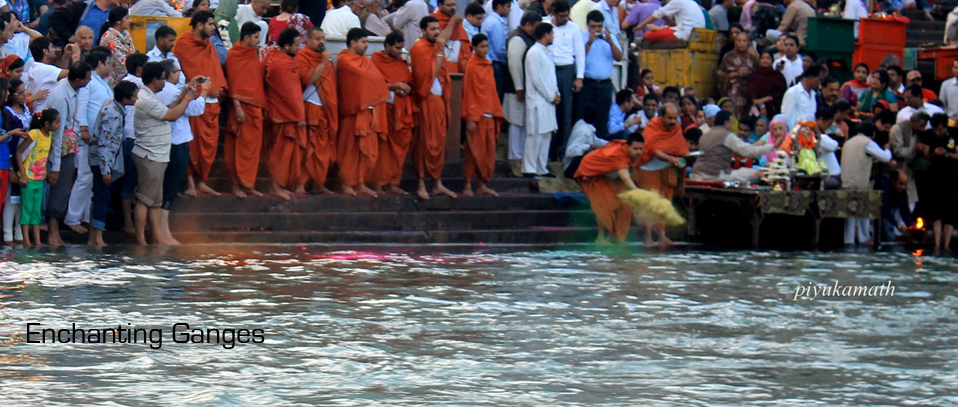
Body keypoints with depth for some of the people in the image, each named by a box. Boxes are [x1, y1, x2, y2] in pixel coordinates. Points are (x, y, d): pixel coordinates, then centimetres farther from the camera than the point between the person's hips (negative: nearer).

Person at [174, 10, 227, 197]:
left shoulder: (208, 45, 17)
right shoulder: (184, 44, -6)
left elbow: (216, 68, 16)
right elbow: (189, 72, -10)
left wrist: (219, 87, -2)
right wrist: (207, 89, -9)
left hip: (211, 101, 7)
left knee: (209, 143, 7)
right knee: (193, 142, -7)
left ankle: (201, 181, 14)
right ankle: (190, 182, -4)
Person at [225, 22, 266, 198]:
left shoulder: (254, 55, 14)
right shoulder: (234, 55, -7)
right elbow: (232, 83, -10)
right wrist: (237, 106, -17)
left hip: (256, 106, 7)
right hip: (243, 105, -7)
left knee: (253, 147, 8)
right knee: (241, 147, -6)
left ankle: (248, 185, 12)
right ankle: (237, 185, -2)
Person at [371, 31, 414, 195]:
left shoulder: (402, 64, 18)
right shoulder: (375, 62, -1)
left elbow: (411, 85, 22)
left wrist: (406, 89, -1)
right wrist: (395, 86, -10)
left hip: (400, 111, 6)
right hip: (383, 107, -6)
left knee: (399, 148, 4)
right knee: (382, 147, -8)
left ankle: (392, 184, 9)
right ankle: (378, 185, -8)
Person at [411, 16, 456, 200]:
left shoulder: (436, 46, 16)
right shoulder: (419, 48, -10)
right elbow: (432, 72, -20)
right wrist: (440, 52, -18)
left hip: (439, 99, 8)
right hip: (427, 100, -8)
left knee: (439, 142, 10)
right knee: (426, 142, -7)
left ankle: (438, 184, 14)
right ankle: (421, 184, -5)